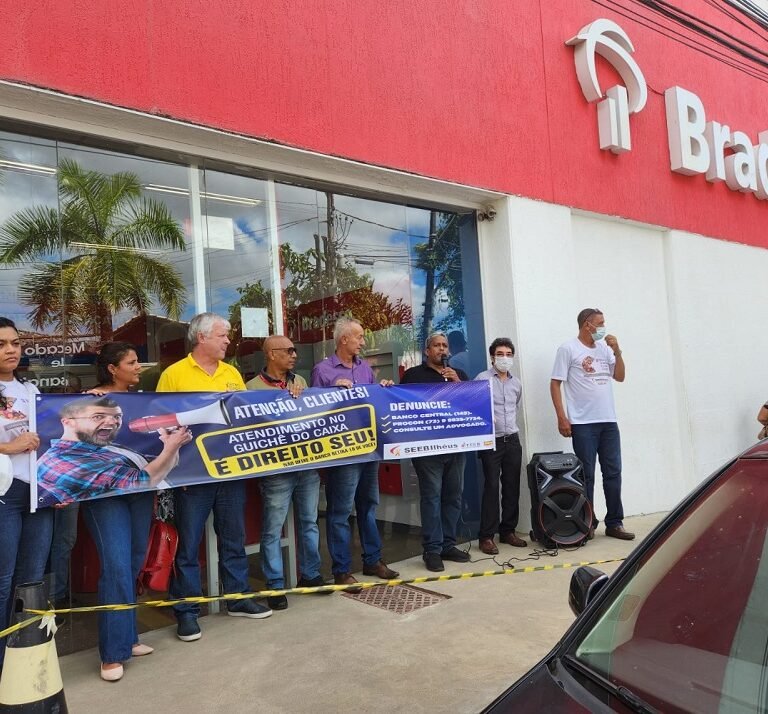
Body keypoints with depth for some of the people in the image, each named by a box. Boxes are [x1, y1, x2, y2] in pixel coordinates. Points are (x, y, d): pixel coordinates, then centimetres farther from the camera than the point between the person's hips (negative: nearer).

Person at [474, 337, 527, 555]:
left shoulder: (516, 382, 13)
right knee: (491, 487, -5)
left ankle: (508, 531, 19)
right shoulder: (483, 378, -5)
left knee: (512, 487, 7)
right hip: (491, 441, -5)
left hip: (512, 440, 5)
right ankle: (487, 536, 1)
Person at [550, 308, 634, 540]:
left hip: (609, 421, 6)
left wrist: (617, 351, 2)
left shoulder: (605, 349, 14)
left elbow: (620, 377, 15)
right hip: (583, 423, -5)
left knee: (613, 473, 7)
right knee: (586, 476, 1)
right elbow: (555, 384, -6)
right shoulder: (568, 349, -3)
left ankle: (614, 523, 17)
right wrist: (561, 417, -13)